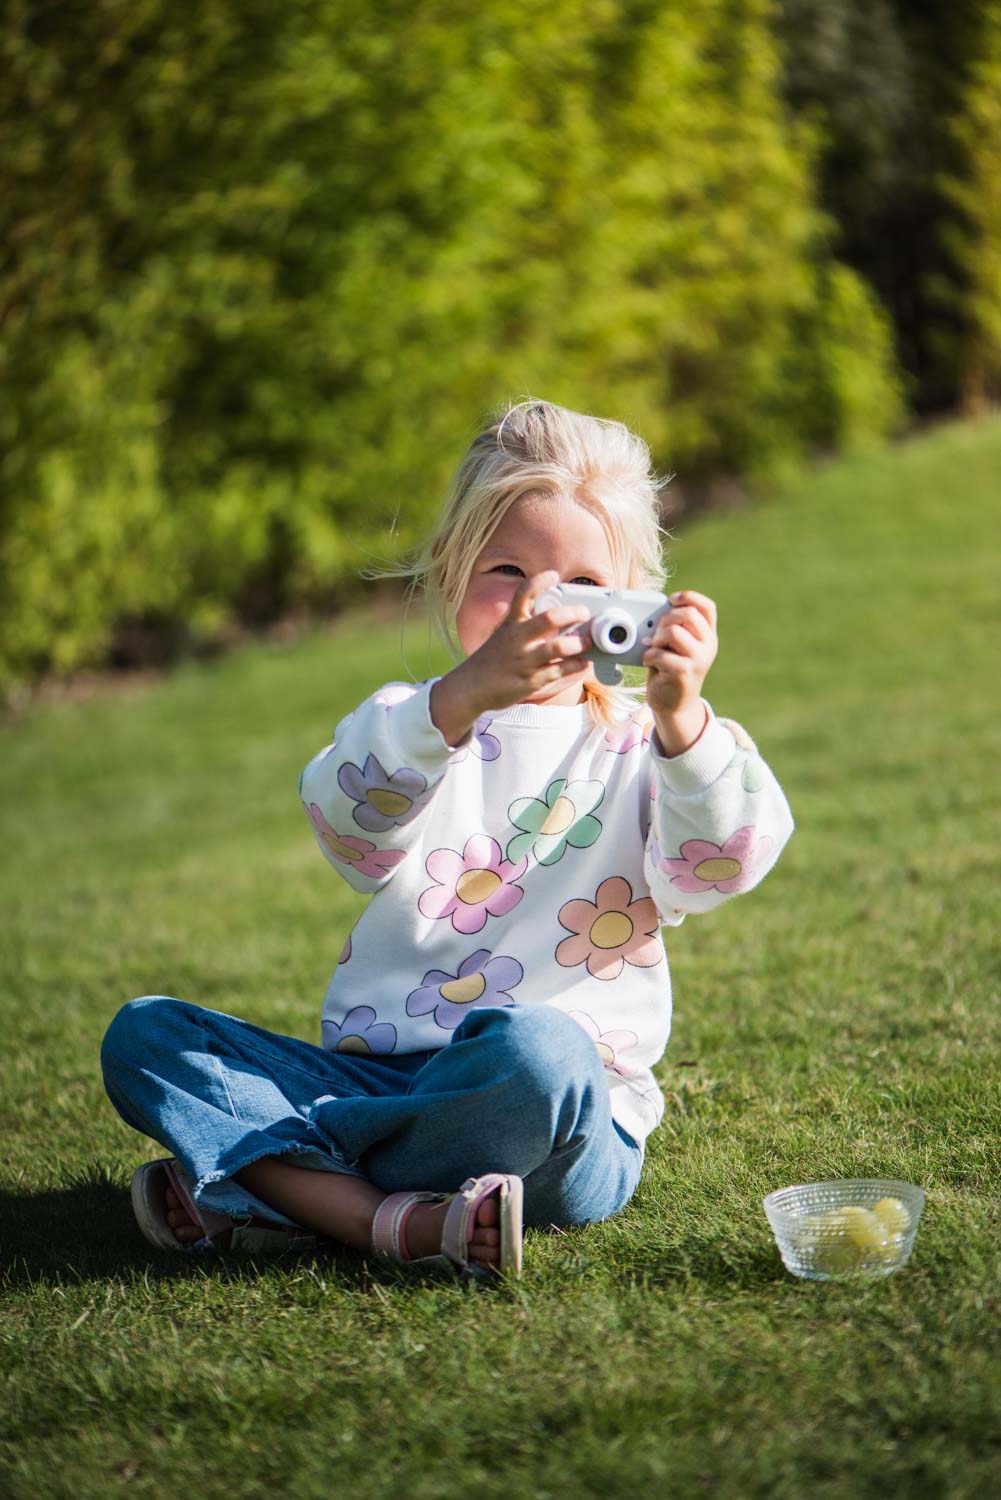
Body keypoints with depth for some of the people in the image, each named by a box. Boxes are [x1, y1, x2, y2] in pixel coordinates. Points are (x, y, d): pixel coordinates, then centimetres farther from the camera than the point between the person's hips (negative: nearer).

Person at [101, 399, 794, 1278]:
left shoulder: (639, 749, 7)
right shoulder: (411, 722, 9)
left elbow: (715, 869, -14)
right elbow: (348, 818, -16)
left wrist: (681, 719, -34)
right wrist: (467, 694, -35)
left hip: (571, 1112, -3)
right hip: (380, 1071, 3)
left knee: (533, 1048, -38)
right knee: (144, 1034, -12)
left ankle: (268, 1185, -20)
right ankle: (399, 1222, -30)